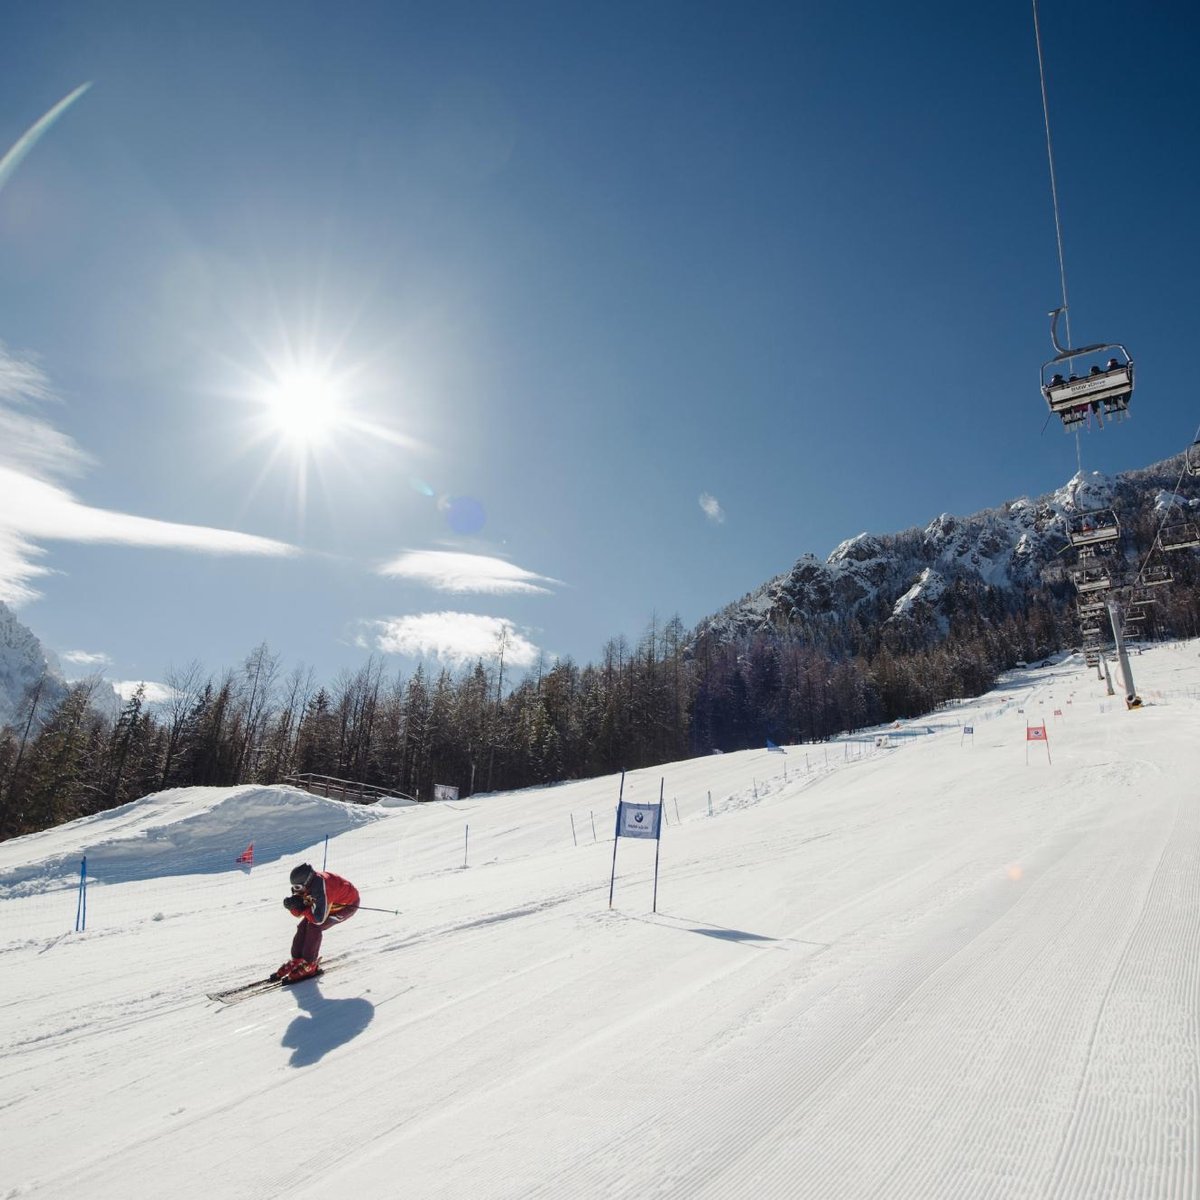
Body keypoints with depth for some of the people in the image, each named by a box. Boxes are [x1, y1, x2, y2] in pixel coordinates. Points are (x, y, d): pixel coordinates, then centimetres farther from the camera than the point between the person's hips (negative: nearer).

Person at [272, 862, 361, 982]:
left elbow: (319, 919, -38)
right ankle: (297, 960, 15)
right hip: (329, 903, 8)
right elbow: (299, 913, -9)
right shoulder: (306, 883, -17)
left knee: (314, 926, -19)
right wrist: (292, 904, -29)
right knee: (304, 925, -2)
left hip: (348, 904, -8)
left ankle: (309, 965, -4)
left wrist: (301, 907, -34)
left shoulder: (321, 888, -39)